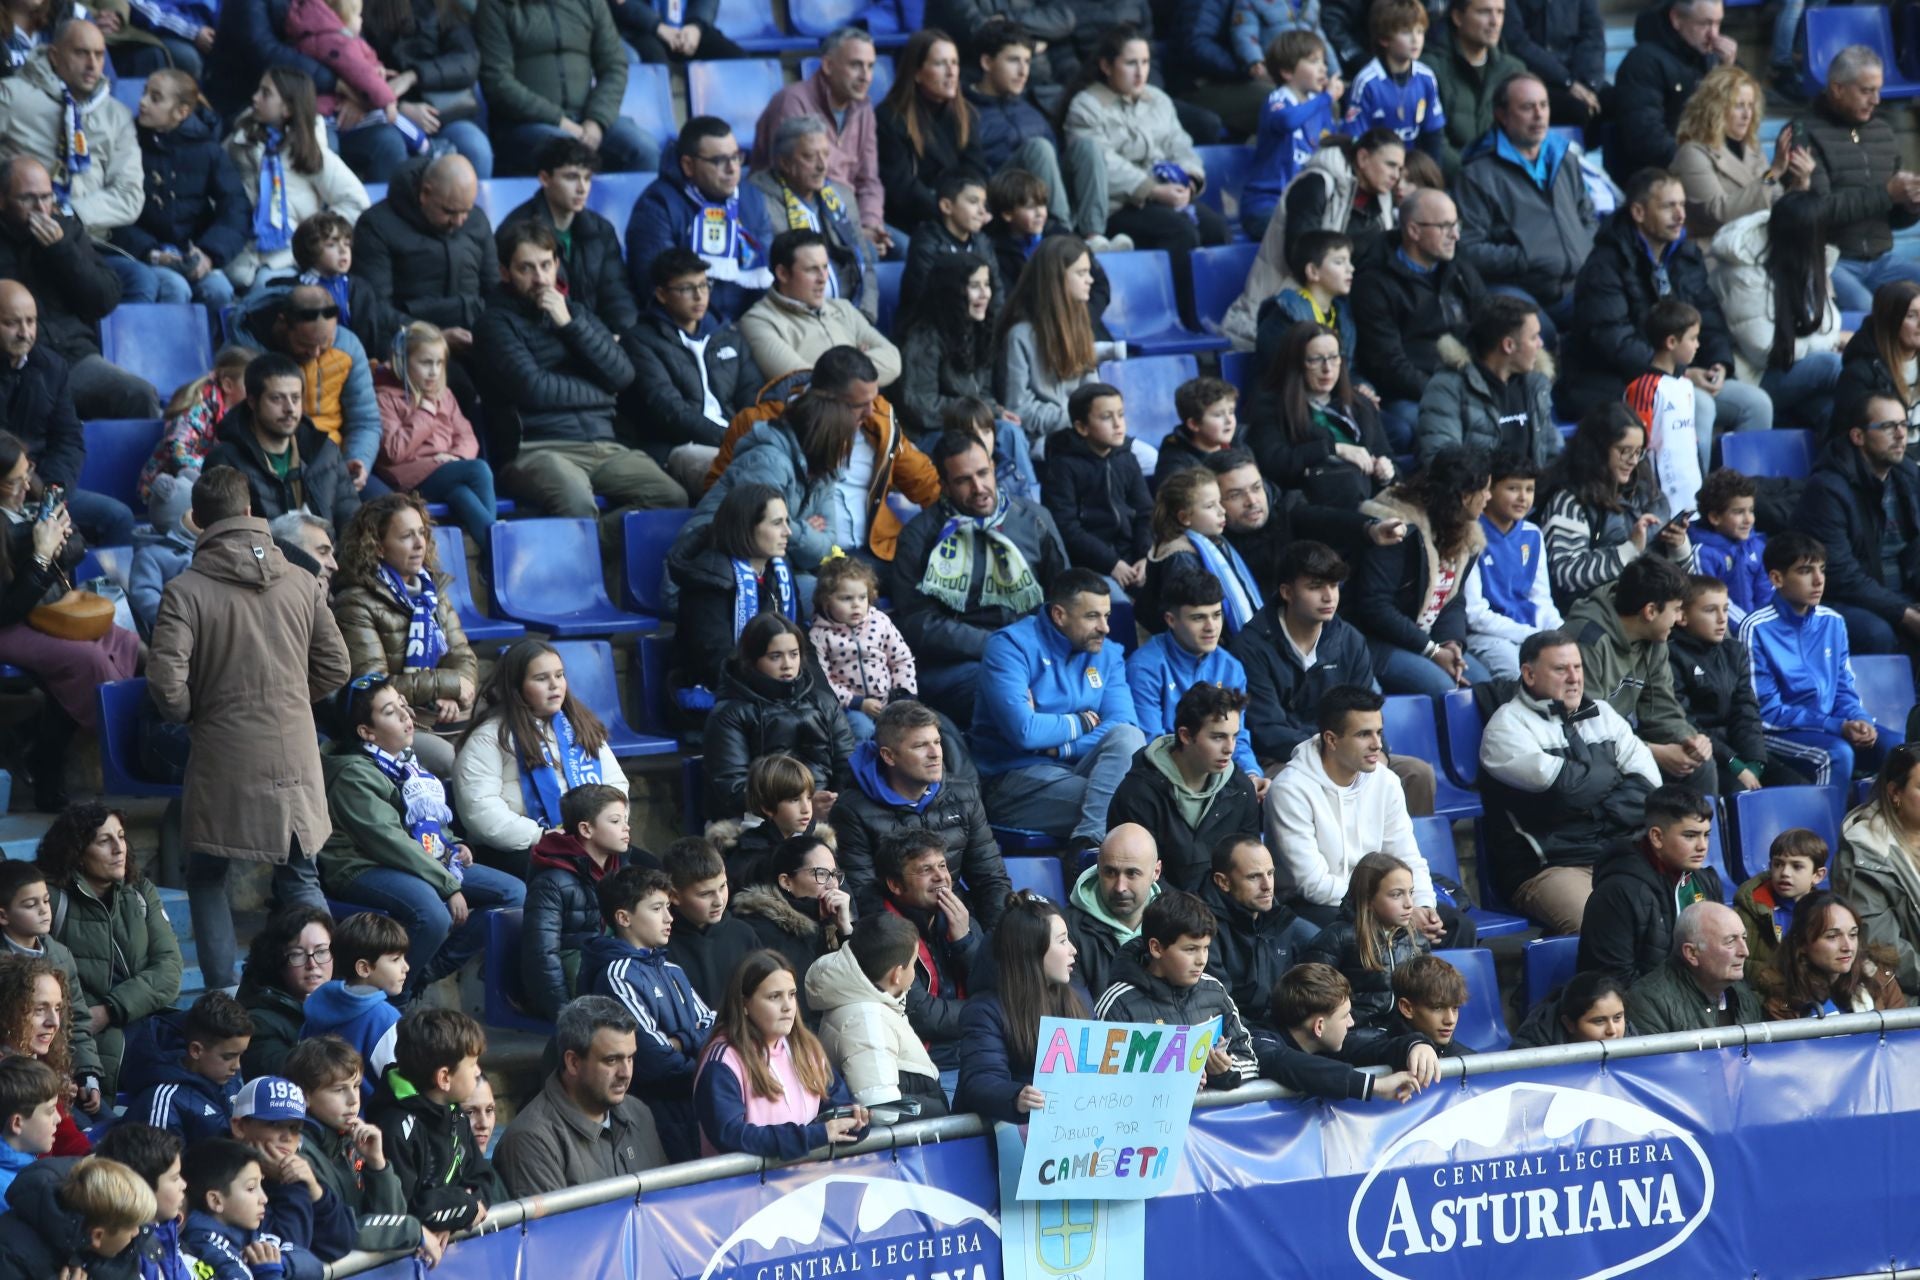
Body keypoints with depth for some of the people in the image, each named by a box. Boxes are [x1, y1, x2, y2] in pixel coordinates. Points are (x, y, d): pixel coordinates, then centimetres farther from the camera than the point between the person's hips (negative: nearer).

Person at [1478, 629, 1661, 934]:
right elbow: (1561, 785, -11)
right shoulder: (1509, 724, 2)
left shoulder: (1602, 715, 20)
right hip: (1547, 868, -6)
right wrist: (1611, 775, 7)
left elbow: (1648, 783, 10)